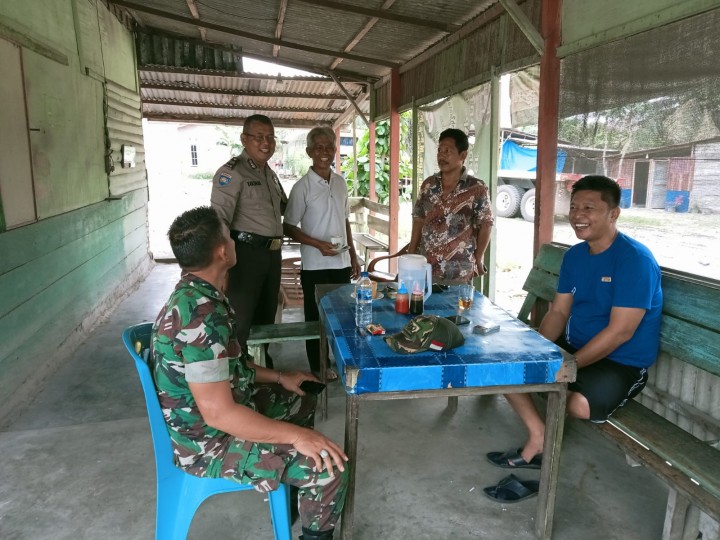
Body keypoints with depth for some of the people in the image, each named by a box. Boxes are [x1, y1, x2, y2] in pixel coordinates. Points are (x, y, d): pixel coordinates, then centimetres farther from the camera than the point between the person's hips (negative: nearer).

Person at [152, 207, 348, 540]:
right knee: (328, 466, -16)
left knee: (302, 403, 24)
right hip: (209, 442, -10)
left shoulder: (192, 295, 1)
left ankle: (297, 495, 42)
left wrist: (279, 377, 12)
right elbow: (219, 413, -32)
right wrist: (296, 435, -25)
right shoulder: (202, 316, -32)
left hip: (219, 412, 10)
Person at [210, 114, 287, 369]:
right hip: (246, 253, -8)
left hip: (272, 253, 9)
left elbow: (284, 206, 35)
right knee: (240, 319, -3)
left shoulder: (269, 173, 14)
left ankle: (262, 364, 37)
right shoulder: (232, 172, -12)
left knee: (266, 315, 20)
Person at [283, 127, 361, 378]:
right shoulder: (302, 187, -9)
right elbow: (289, 227, -8)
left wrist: (353, 256, 13)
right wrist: (319, 244, -20)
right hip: (315, 265, -5)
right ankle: (318, 368, 24)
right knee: (316, 318, 8)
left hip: (342, 262, 5)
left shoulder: (341, 182, 7)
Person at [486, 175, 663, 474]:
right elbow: (559, 312, 5)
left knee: (580, 404, -34)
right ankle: (538, 438, -1)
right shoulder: (574, 255, 4)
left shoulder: (635, 259, -19)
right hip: (573, 346, 7)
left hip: (621, 363, -7)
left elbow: (620, 331, -24)